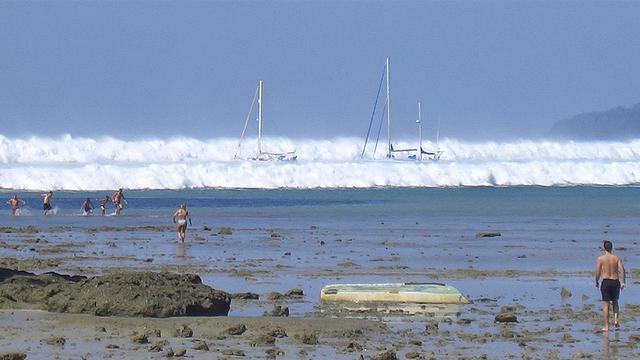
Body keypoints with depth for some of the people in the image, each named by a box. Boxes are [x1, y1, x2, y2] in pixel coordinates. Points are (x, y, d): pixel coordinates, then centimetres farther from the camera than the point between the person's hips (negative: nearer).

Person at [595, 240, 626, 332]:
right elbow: (622, 270, -8)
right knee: (615, 302, 22)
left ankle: (606, 326, 1)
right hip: (615, 282, 2)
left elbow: (598, 272, -6)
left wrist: (597, 282, 9)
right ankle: (616, 320, 4)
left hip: (606, 282, -2)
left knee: (605, 304, 2)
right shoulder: (617, 258, 2)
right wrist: (623, 282, -6)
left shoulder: (600, 259, -3)